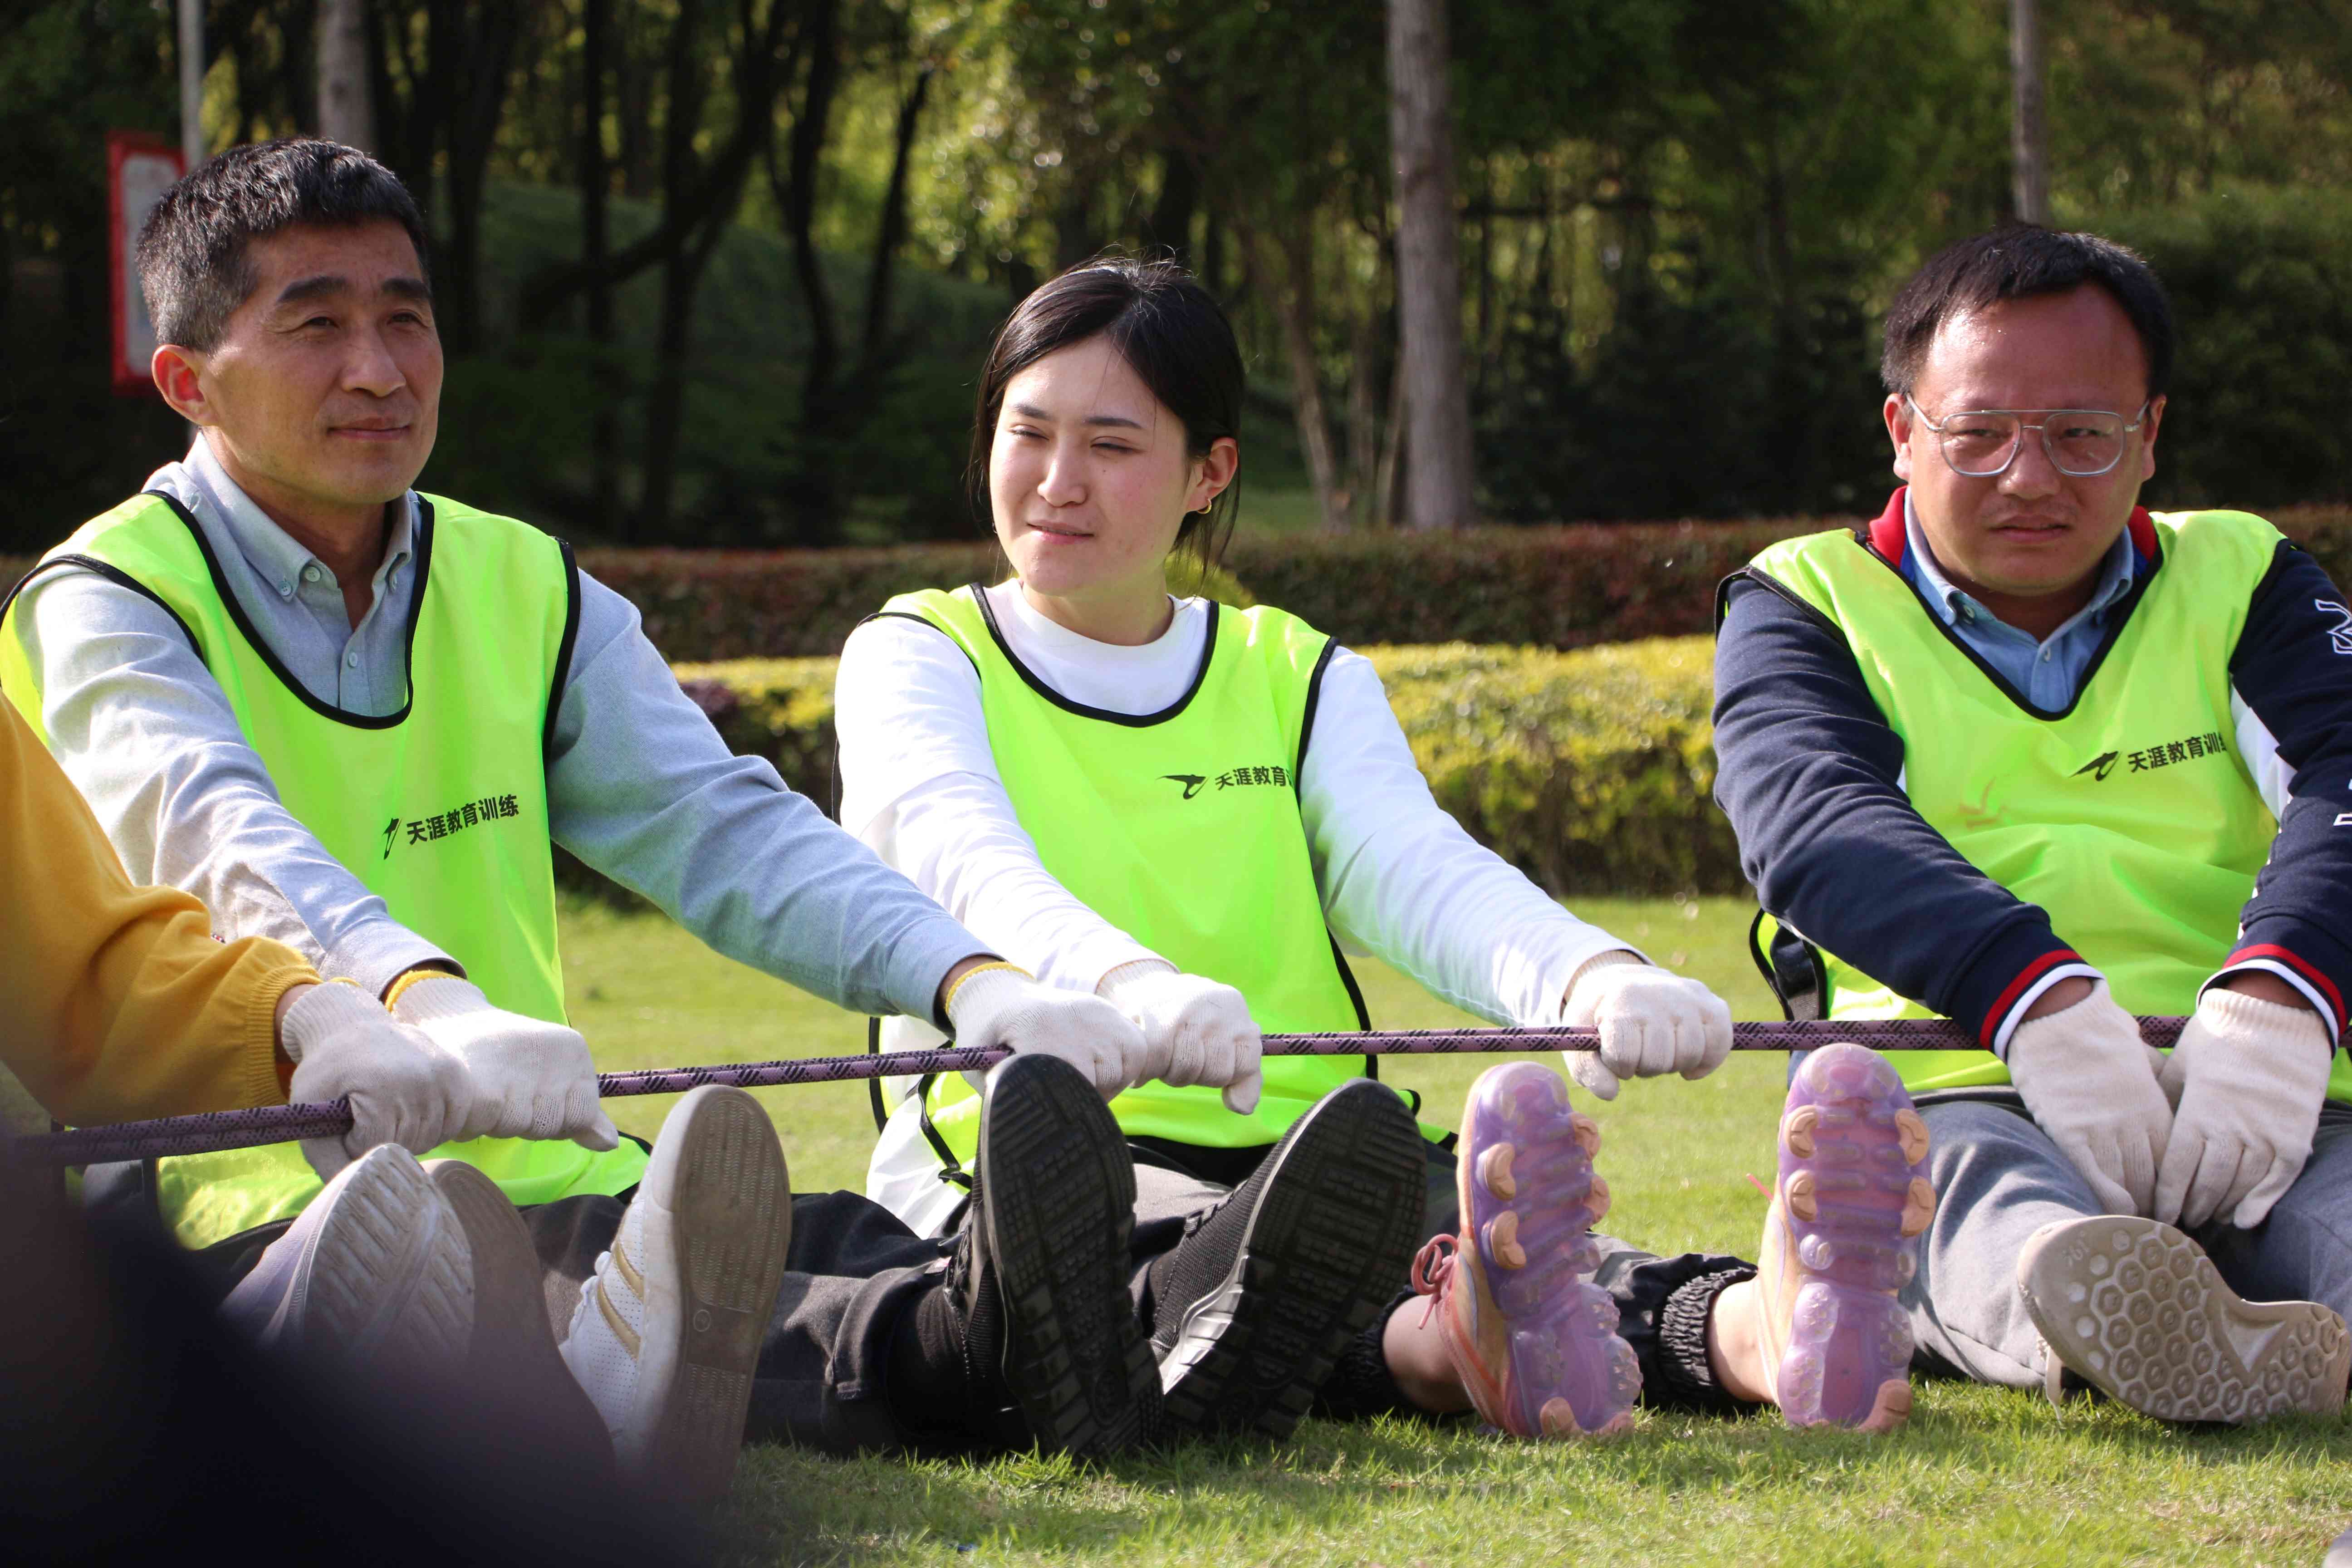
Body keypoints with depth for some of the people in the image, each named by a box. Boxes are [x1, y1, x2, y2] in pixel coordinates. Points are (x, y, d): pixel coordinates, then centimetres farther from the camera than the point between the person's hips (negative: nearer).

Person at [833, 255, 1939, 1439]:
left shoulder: (1301, 681, 21)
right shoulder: (918, 660, 11)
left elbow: (1417, 869, 1)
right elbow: (961, 856, -13)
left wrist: (1591, 977, -25)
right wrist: (1127, 986, -38)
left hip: (1288, 1145, 3)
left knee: (1490, 1225, -33)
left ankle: (1748, 1324, -67)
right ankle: (1449, 1342, -74)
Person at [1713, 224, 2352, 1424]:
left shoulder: (2240, 584, 22)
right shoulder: (1804, 606, 17)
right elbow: (1814, 822, -6)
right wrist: (2036, 997, -26)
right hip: (1958, 1088, -2)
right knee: (1986, 1199, -41)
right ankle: (2073, 1297, -73)